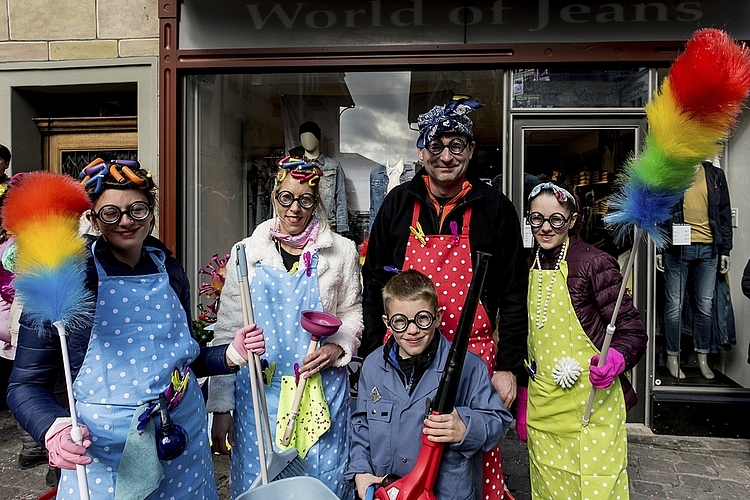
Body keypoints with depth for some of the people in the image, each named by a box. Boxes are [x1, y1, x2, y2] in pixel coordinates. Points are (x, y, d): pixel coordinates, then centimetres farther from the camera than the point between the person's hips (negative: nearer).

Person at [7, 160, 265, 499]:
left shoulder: (169, 270, 2)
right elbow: (26, 385, -8)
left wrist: (231, 354, -4)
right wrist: (54, 429, -26)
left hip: (184, 435, 5)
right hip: (104, 449, -4)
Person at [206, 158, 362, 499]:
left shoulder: (341, 251, 0)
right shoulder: (246, 252, 2)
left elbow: (352, 314, 10)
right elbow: (226, 332, 4)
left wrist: (337, 347, -12)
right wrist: (220, 407, 3)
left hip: (321, 391, 0)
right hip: (258, 391, 1)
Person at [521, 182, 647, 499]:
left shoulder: (594, 263, -13)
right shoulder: (527, 267, 5)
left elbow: (632, 330, -9)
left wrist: (616, 360, -30)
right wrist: (524, 400, 14)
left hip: (590, 404, -5)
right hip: (541, 407, 6)